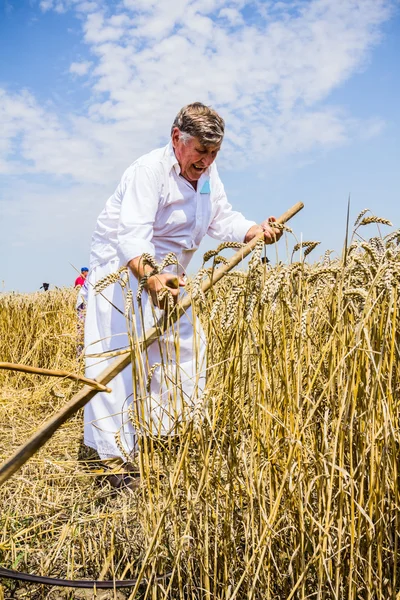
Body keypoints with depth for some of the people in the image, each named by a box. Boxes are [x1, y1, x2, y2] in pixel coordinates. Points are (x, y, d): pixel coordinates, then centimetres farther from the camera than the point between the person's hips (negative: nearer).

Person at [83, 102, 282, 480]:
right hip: (122, 269, -8)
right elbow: (132, 236, -38)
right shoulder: (149, 171, -26)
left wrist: (256, 231, -21)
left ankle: (175, 431, 27)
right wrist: (150, 277, -56)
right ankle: (115, 455, -11)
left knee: (186, 345, 11)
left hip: (166, 275, 8)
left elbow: (223, 219, -2)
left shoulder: (207, 172, 0)